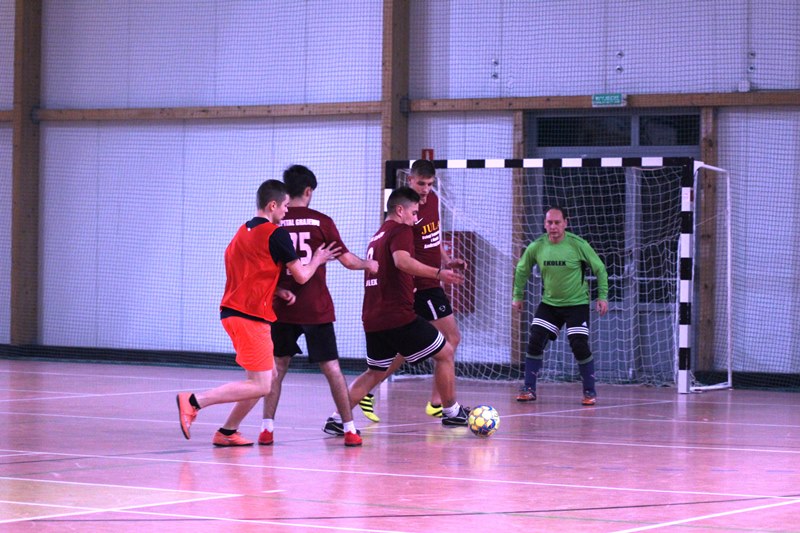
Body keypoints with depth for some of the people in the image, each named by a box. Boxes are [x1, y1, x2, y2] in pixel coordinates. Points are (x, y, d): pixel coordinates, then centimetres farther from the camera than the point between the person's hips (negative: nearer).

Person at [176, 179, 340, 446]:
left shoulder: (243, 232, 17)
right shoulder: (276, 234, -9)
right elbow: (301, 276, -6)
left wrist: (279, 291, 12)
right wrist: (317, 260, 13)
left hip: (232, 311, 9)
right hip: (251, 316, -9)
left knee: (267, 377, 15)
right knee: (260, 386, -7)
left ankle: (227, 432, 14)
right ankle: (194, 401, -14)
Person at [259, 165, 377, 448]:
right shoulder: (321, 222, -3)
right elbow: (347, 260, 1)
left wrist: (279, 291, 2)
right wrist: (369, 264, 18)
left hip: (283, 307, 1)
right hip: (316, 308, -1)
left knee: (277, 366, 12)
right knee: (331, 367, 6)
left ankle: (267, 428, 4)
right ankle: (349, 429, 7)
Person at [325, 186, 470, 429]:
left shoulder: (376, 237, 21)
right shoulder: (401, 230, -6)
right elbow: (402, 261, -26)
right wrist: (438, 273, -30)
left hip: (373, 318, 8)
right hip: (398, 316, -8)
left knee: (375, 373, 18)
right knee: (445, 353, 6)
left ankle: (337, 417, 5)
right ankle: (451, 412, 12)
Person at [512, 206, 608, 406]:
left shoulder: (578, 245, -14)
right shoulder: (536, 247, -6)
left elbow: (599, 269, -3)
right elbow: (522, 270, 13)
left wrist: (602, 296, -7)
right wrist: (518, 296, 14)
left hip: (577, 304, -3)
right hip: (549, 304, 3)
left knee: (580, 346, -12)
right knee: (535, 342, -9)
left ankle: (590, 391, 4)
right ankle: (529, 389, 3)